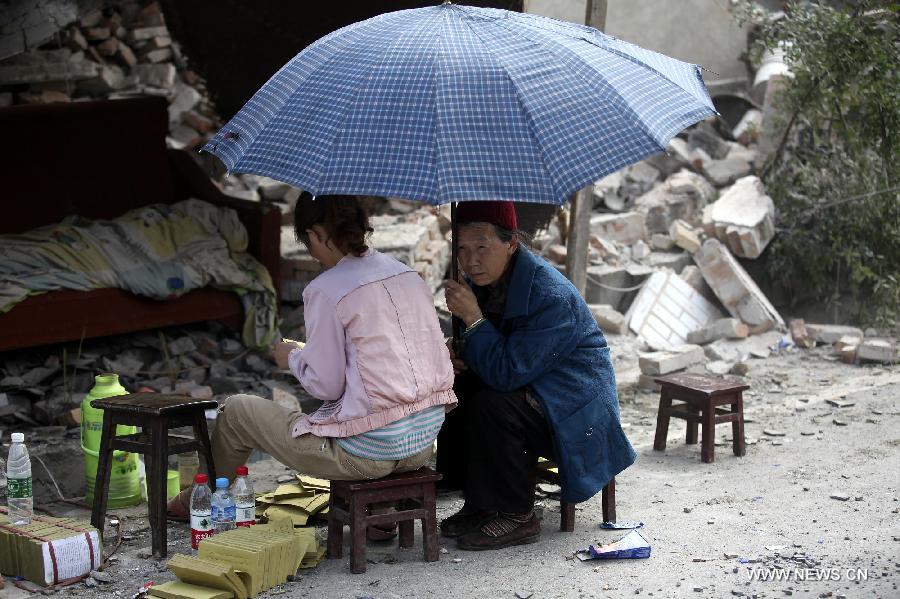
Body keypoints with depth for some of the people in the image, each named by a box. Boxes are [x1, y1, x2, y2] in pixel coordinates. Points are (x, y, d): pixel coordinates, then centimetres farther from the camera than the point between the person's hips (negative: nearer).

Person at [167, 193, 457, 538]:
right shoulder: (407, 274, 7)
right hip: (423, 444, 7)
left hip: (366, 452, -7)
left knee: (235, 411, 15)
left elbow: (325, 385, -13)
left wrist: (292, 357, 9)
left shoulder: (326, 290, -13)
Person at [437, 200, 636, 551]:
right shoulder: (483, 280, 1)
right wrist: (459, 359, -5)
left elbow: (506, 373, -32)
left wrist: (473, 317, -29)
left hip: (572, 409, -9)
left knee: (491, 405, -30)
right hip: (531, 388, 9)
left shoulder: (551, 297, -27)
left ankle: (517, 516, -17)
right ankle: (478, 503, 4)